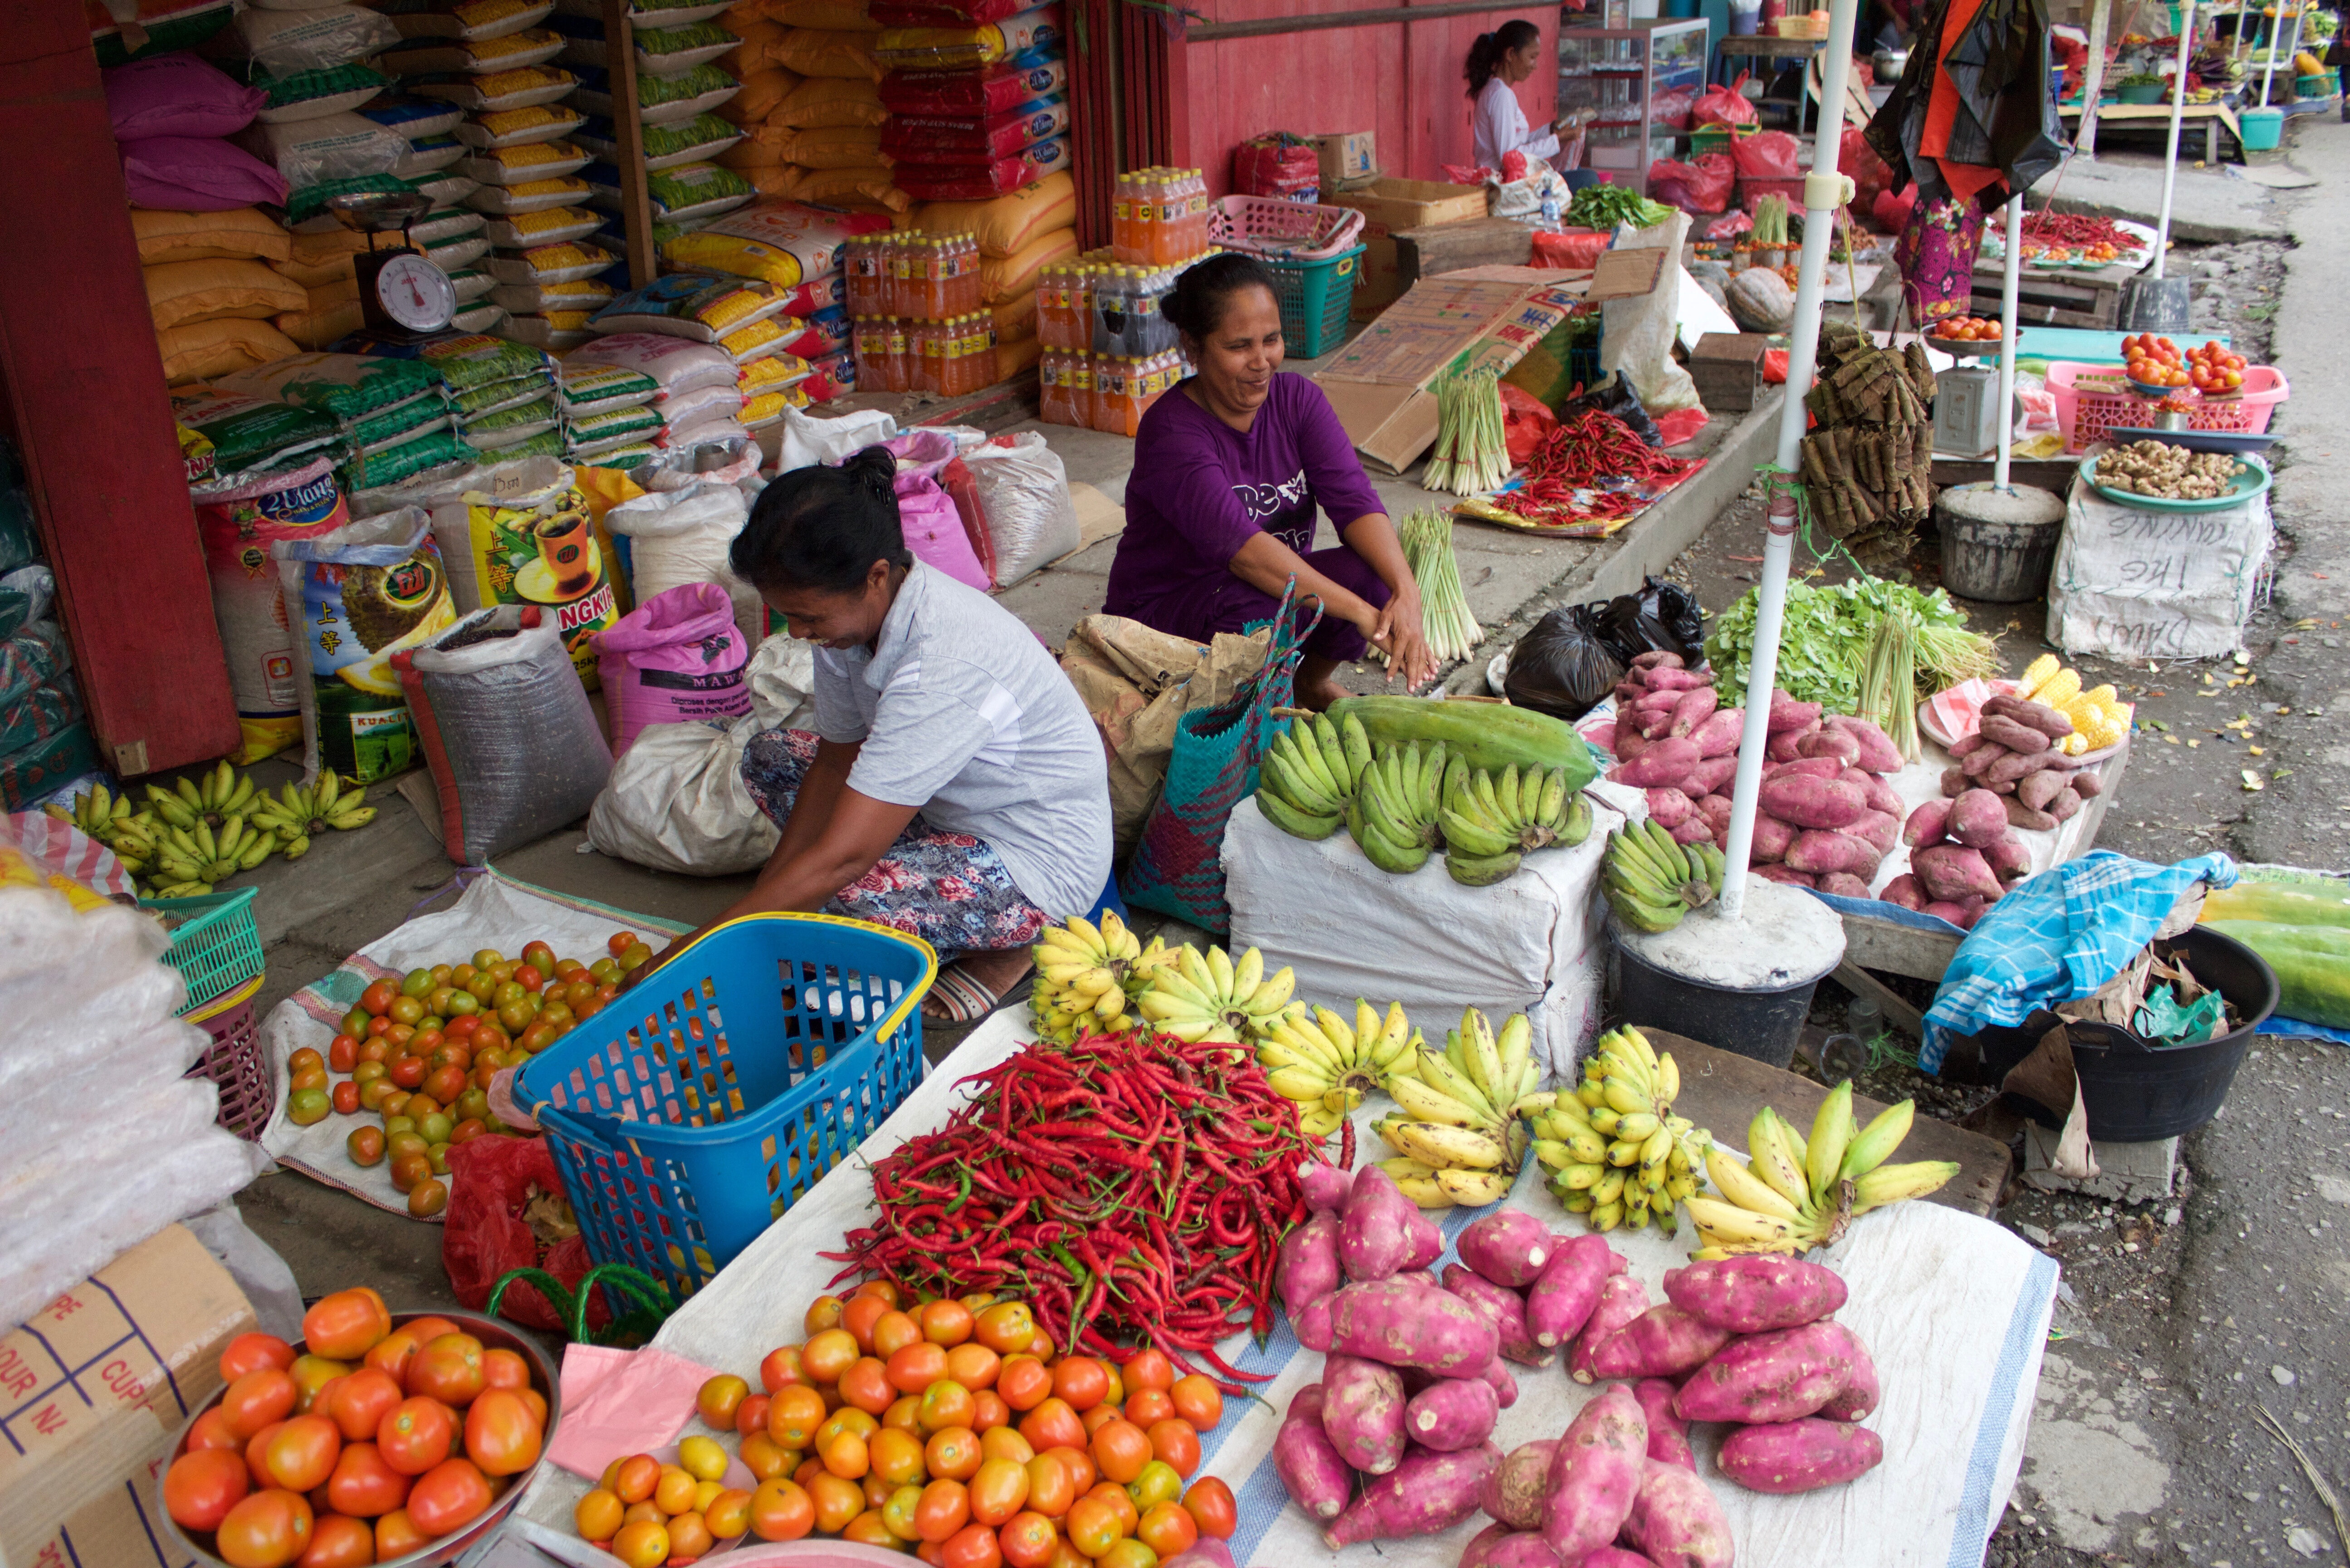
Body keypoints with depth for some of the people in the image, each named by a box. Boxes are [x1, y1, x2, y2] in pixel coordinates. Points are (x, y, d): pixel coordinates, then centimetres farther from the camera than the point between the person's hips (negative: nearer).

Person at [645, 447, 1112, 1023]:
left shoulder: (945, 665, -35)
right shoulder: (857, 611, -9)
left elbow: (838, 861, -35)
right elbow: (836, 761, 2)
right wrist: (767, 901, -6)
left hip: (1043, 862, -10)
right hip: (953, 808, 10)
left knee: (842, 899, -30)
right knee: (771, 758, 6)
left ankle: (1005, 946, -2)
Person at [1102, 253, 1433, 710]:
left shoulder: (1296, 399, -4)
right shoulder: (1171, 431, -23)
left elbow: (1353, 498, -17)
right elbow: (1238, 543, -36)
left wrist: (1406, 591, -37)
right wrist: (1360, 613, -44)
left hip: (1275, 584, 6)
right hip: (1166, 610, -6)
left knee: (1372, 575, -23)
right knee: (1263, 614, -38)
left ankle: (1313, 682, 7)